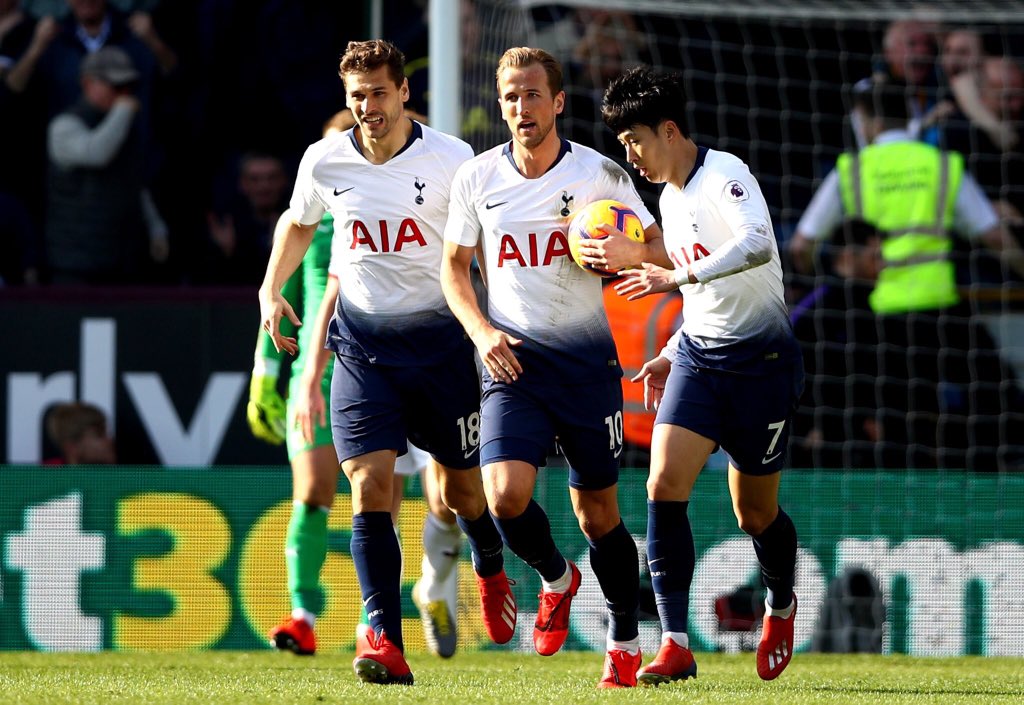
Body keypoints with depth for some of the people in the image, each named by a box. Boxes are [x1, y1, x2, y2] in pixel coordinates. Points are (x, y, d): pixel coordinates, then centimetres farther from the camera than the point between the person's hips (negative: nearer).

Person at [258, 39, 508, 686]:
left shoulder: (451, 160, -10)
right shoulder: (325, 161, -1)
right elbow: (300, 225, 21)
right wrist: (271, 290, 8)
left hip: (440, 335, -1)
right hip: (362, 340, 1)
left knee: (463, 488, 10)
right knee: (370, 487, -15)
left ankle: (490, 570, 45)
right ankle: (385, 640, -18)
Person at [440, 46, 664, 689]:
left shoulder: (600, 173, -3)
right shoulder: (477, 178, 1)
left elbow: (656, 244, 7)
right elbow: (454, 267, 11)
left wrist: (630, 251, -17)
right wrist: (481, 330, -6)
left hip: (589, 362, -1)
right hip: (513, 361, 1)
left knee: (597, 510, 4)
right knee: (506, 494, -19)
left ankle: (626, 643, 23)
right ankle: (556, 579, 13)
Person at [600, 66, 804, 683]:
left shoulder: (724, 176, -15)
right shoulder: (670, 197, 12)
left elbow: (757, 244, -35)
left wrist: (679, 276, -40)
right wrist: (672, 354, 18)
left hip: (761, 360, -7)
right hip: (698, 356, 7)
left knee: (754, 512, 5)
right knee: (665, 484, -13)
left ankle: (781, 606, 37)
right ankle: (675, 645, -15)